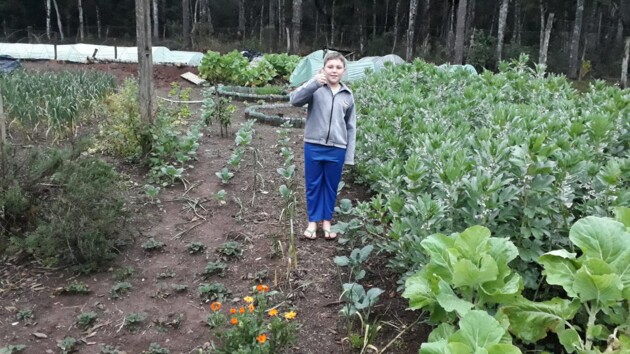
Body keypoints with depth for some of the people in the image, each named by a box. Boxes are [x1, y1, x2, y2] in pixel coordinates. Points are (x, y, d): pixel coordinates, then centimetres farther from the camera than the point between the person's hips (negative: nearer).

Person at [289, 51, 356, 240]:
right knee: (313, 185, 10)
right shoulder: (315, 89, -4)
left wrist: (349, 155, 7)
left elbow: (351, 126, 9)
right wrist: (314, 83, -32)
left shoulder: (348, 95, 5)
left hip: (337, 149, 2)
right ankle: (313, 221, 25)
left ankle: (326, 221, 29)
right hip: (313, 146, -2)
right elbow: (295, 99, -21)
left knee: (331, 186, 13)